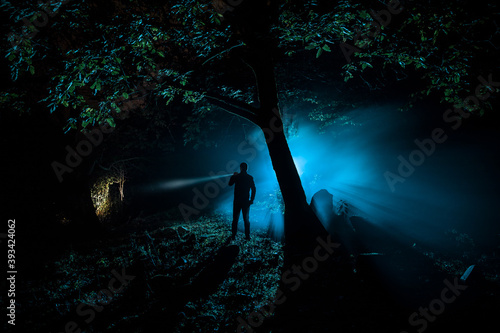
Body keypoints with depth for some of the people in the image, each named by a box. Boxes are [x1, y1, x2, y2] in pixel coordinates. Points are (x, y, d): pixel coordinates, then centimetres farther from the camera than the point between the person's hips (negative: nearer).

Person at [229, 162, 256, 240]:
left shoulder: (236, 177, -6)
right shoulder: (250, 178, -3)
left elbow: (230, 184, 11)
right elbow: (253, 189, -3)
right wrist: (251, 200, 5)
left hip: (237, 201, -1)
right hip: (246, 202, 1)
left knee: (235, 219, 8)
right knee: (246, 219, 8)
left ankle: (233, 235, 10)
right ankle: (247, 236, 7)